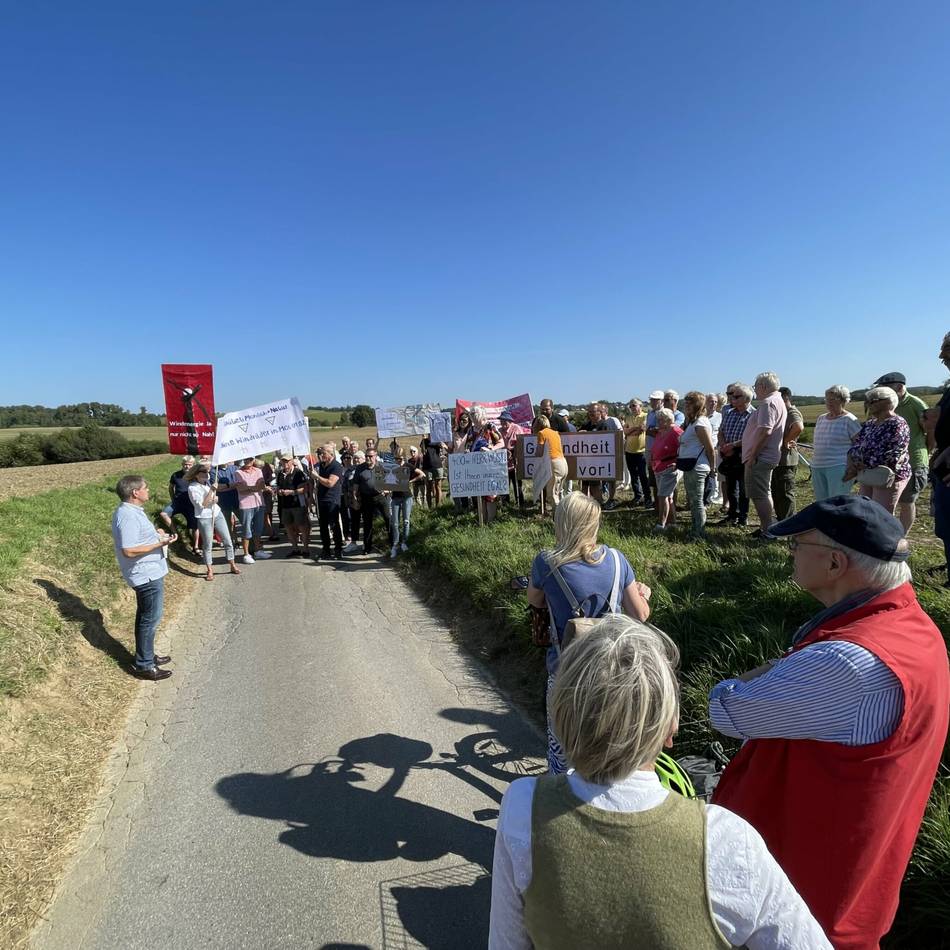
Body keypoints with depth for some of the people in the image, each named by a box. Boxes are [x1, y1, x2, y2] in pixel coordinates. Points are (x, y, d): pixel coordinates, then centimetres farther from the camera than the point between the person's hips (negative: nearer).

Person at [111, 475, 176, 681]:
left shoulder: (132, 510, 9)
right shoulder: (128, 516, -24)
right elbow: (129, 550, -28)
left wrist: (155, 535, 11)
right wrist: (159, 543, -25)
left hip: (148, 572, 11)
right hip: (147, 575, -11)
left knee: (145, 617, 21)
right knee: (150, 619, -1)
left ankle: (147, 655, 35)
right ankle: (144, 666, 10)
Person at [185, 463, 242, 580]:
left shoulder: (207, 482, 7)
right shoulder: (192, 488, -12)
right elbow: (202, 504, -18)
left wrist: (215, 498, -4)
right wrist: (211, 491, -23)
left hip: (217, 514, 6)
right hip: (205, 518, -6)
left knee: (228, 541, 7)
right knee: (207, 545, 3)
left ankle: (233, 566, 18)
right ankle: (209, 571, 15)